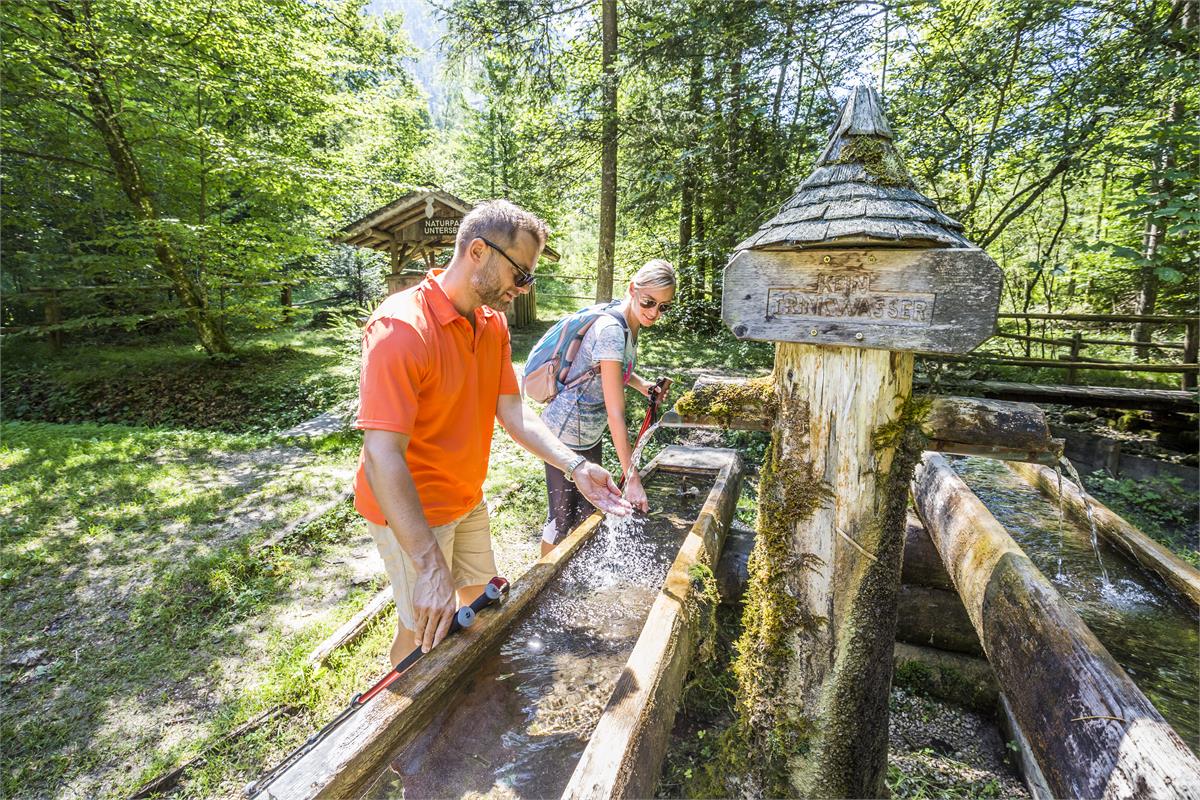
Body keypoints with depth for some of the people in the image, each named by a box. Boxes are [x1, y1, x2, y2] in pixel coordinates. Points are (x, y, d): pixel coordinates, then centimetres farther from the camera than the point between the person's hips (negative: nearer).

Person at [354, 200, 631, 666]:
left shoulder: (494, 324, -2)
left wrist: (575, 467, -18)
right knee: (426, 630, 9)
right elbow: (382, 456, -33)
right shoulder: (402, 327, -29)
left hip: (467, 500, 8)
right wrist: (430, 567, -37)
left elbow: (512, 413, -5)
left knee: (482, 602, 23)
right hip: (409, 510, -8)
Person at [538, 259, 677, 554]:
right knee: (562, 517, 6)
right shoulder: (611, 331, -28)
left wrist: (641, 384, 1)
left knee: (588, 511, 19)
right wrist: (632, 478, -27)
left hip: (591, 434, 9)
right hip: (566, 434, -9)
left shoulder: (630, 325, 0)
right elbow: (616, 414, -29)